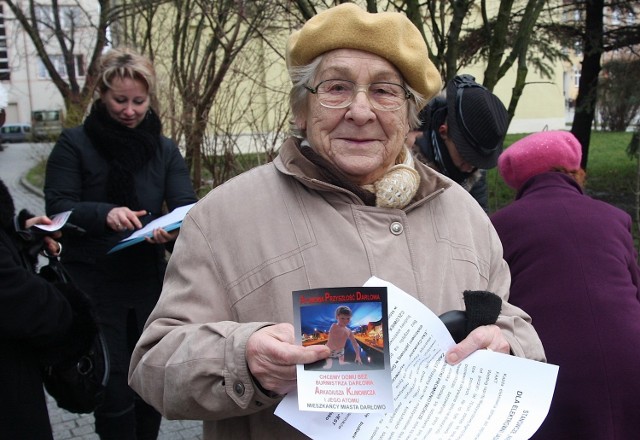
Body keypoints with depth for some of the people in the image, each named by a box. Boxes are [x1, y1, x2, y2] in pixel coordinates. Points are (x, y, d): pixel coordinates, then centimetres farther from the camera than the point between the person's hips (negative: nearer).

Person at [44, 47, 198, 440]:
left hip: (149, 282, 4)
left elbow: (186, 205, -3)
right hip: (92, 285, -3)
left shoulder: (165, 150, 8)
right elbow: (58, 207, -10)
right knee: (114, 391, 2)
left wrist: (177, 228, -26)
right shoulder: (75, 144, -2)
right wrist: (105, 214, -29)